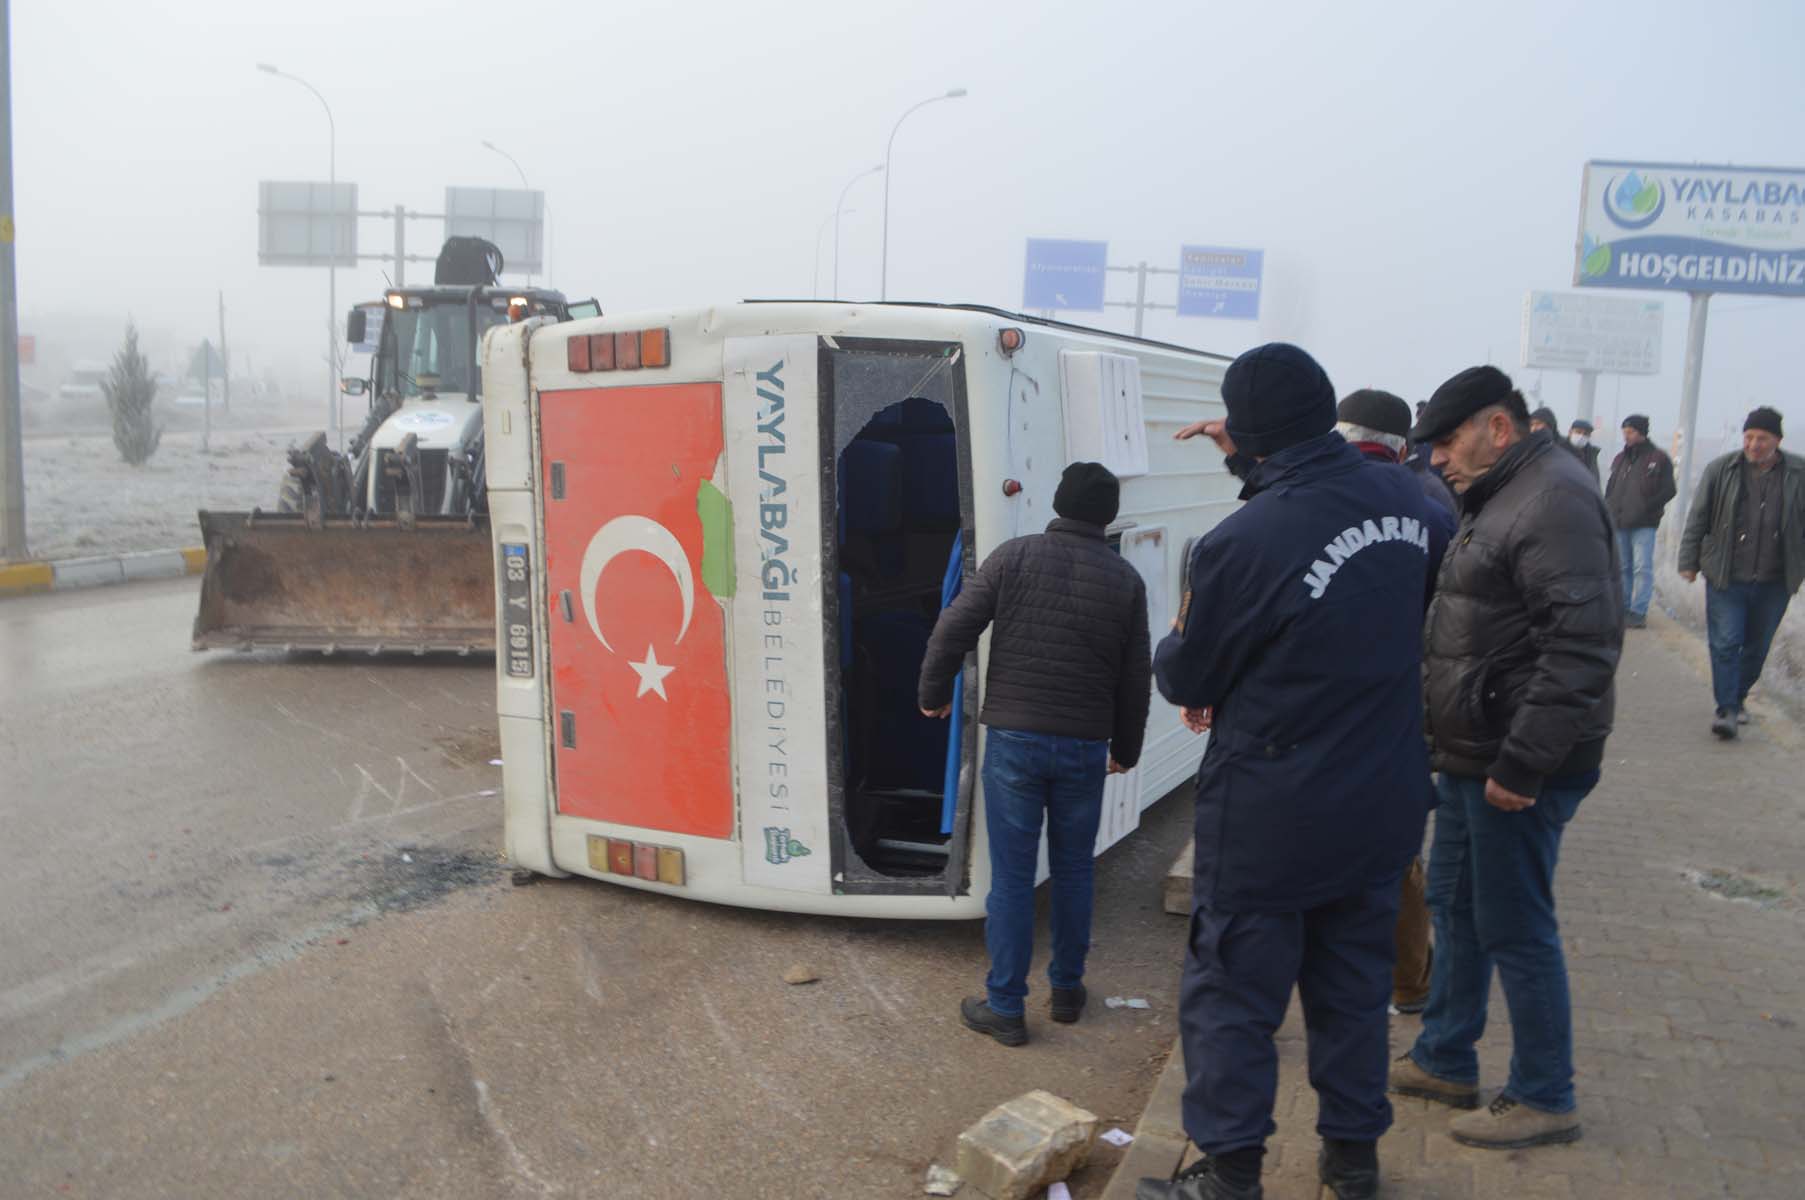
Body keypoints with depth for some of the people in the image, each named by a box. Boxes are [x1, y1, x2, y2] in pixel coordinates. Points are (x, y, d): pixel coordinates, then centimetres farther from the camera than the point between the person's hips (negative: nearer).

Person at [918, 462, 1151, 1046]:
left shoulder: (1014, 555, -3)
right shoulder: (1125, 578, 4)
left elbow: (953, 629, -7)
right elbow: (1136, 676, 7)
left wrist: (933, 694, 9)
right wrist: (1125, 749, 19)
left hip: (1014, 739, -2)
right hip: (1085, 746, 2)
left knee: (1011, 874, 4)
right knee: (1073, 869, 17)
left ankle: (1004, 1008, 11)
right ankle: (1067, 989, 29)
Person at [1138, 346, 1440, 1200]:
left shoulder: (1240, 544, -25)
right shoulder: (1402, 500, -5)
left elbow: (1184, 675, -10)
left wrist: (1182, 678, 12)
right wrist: (1247, 458, 20)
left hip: (1269, 817, -6)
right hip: (1384, 807, 7)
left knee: (1231, 996, 9)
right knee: (1355, 985, 21)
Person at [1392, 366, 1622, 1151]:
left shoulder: (1555, 498, -18)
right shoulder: (1499, 499, 14)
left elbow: (1583, 642, -26)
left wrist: (1522, 763, -25)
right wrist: (1463, 750, 15)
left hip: (1518, 770, -10)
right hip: (1473, 757, 10)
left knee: (1513, 928, 2)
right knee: (1454, 906, 18)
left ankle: (1544, 1100, 19)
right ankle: (1444, 1062, 34)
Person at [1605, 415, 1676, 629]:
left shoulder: (1658, 458, -2)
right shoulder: (1620, 458, 14)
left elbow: (1668, 491, -5)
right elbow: (1610, 489, 20)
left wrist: (1646, 507, -15)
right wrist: (1610, 510, 6)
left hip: (1644, 524, -6)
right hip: (1619, 523, 6)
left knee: (1642, 567, -6)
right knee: (1622, 567, 11)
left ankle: (1638, 611, -4)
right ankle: (1624, 608, 20)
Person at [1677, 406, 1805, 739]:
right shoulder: (1721, 470, -2)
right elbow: (1698, 518, 3)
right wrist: (1689, 561, 2)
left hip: (1773, 583, 2)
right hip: (1726, 578, -2)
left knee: (1757, 646, 13)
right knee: (1725, 643, -7)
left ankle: (1738, 698, 32)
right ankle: (1727, 709, -2)